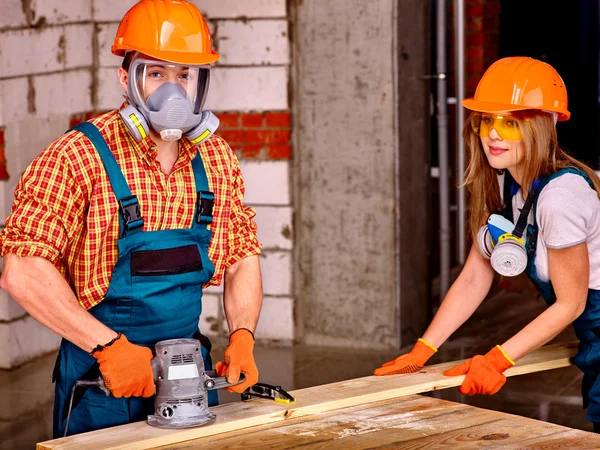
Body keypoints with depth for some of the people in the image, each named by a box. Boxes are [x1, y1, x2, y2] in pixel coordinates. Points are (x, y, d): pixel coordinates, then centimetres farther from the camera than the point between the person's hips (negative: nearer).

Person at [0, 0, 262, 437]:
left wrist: (243, 337, -7)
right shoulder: (78, 156, -16)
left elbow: (243, 258, 9)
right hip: (103, 381, -5)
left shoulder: (217, 158, 2)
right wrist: (110, 345, -26)